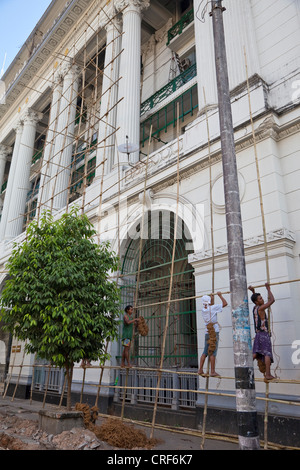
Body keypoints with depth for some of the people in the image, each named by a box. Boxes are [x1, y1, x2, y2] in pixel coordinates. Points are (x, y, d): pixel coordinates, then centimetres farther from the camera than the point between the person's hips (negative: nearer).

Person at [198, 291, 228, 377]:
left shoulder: (203, 309, 9)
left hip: (207, 332, 7)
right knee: (213, 352, -4)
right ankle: (213, 372, -2)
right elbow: (225, 303, -6)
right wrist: (220, 295, 4)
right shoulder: (213, 308, -10)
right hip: (214, 332, -6)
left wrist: (211, 298, 27)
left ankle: (200, 370, 12)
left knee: (205, 352, 12)